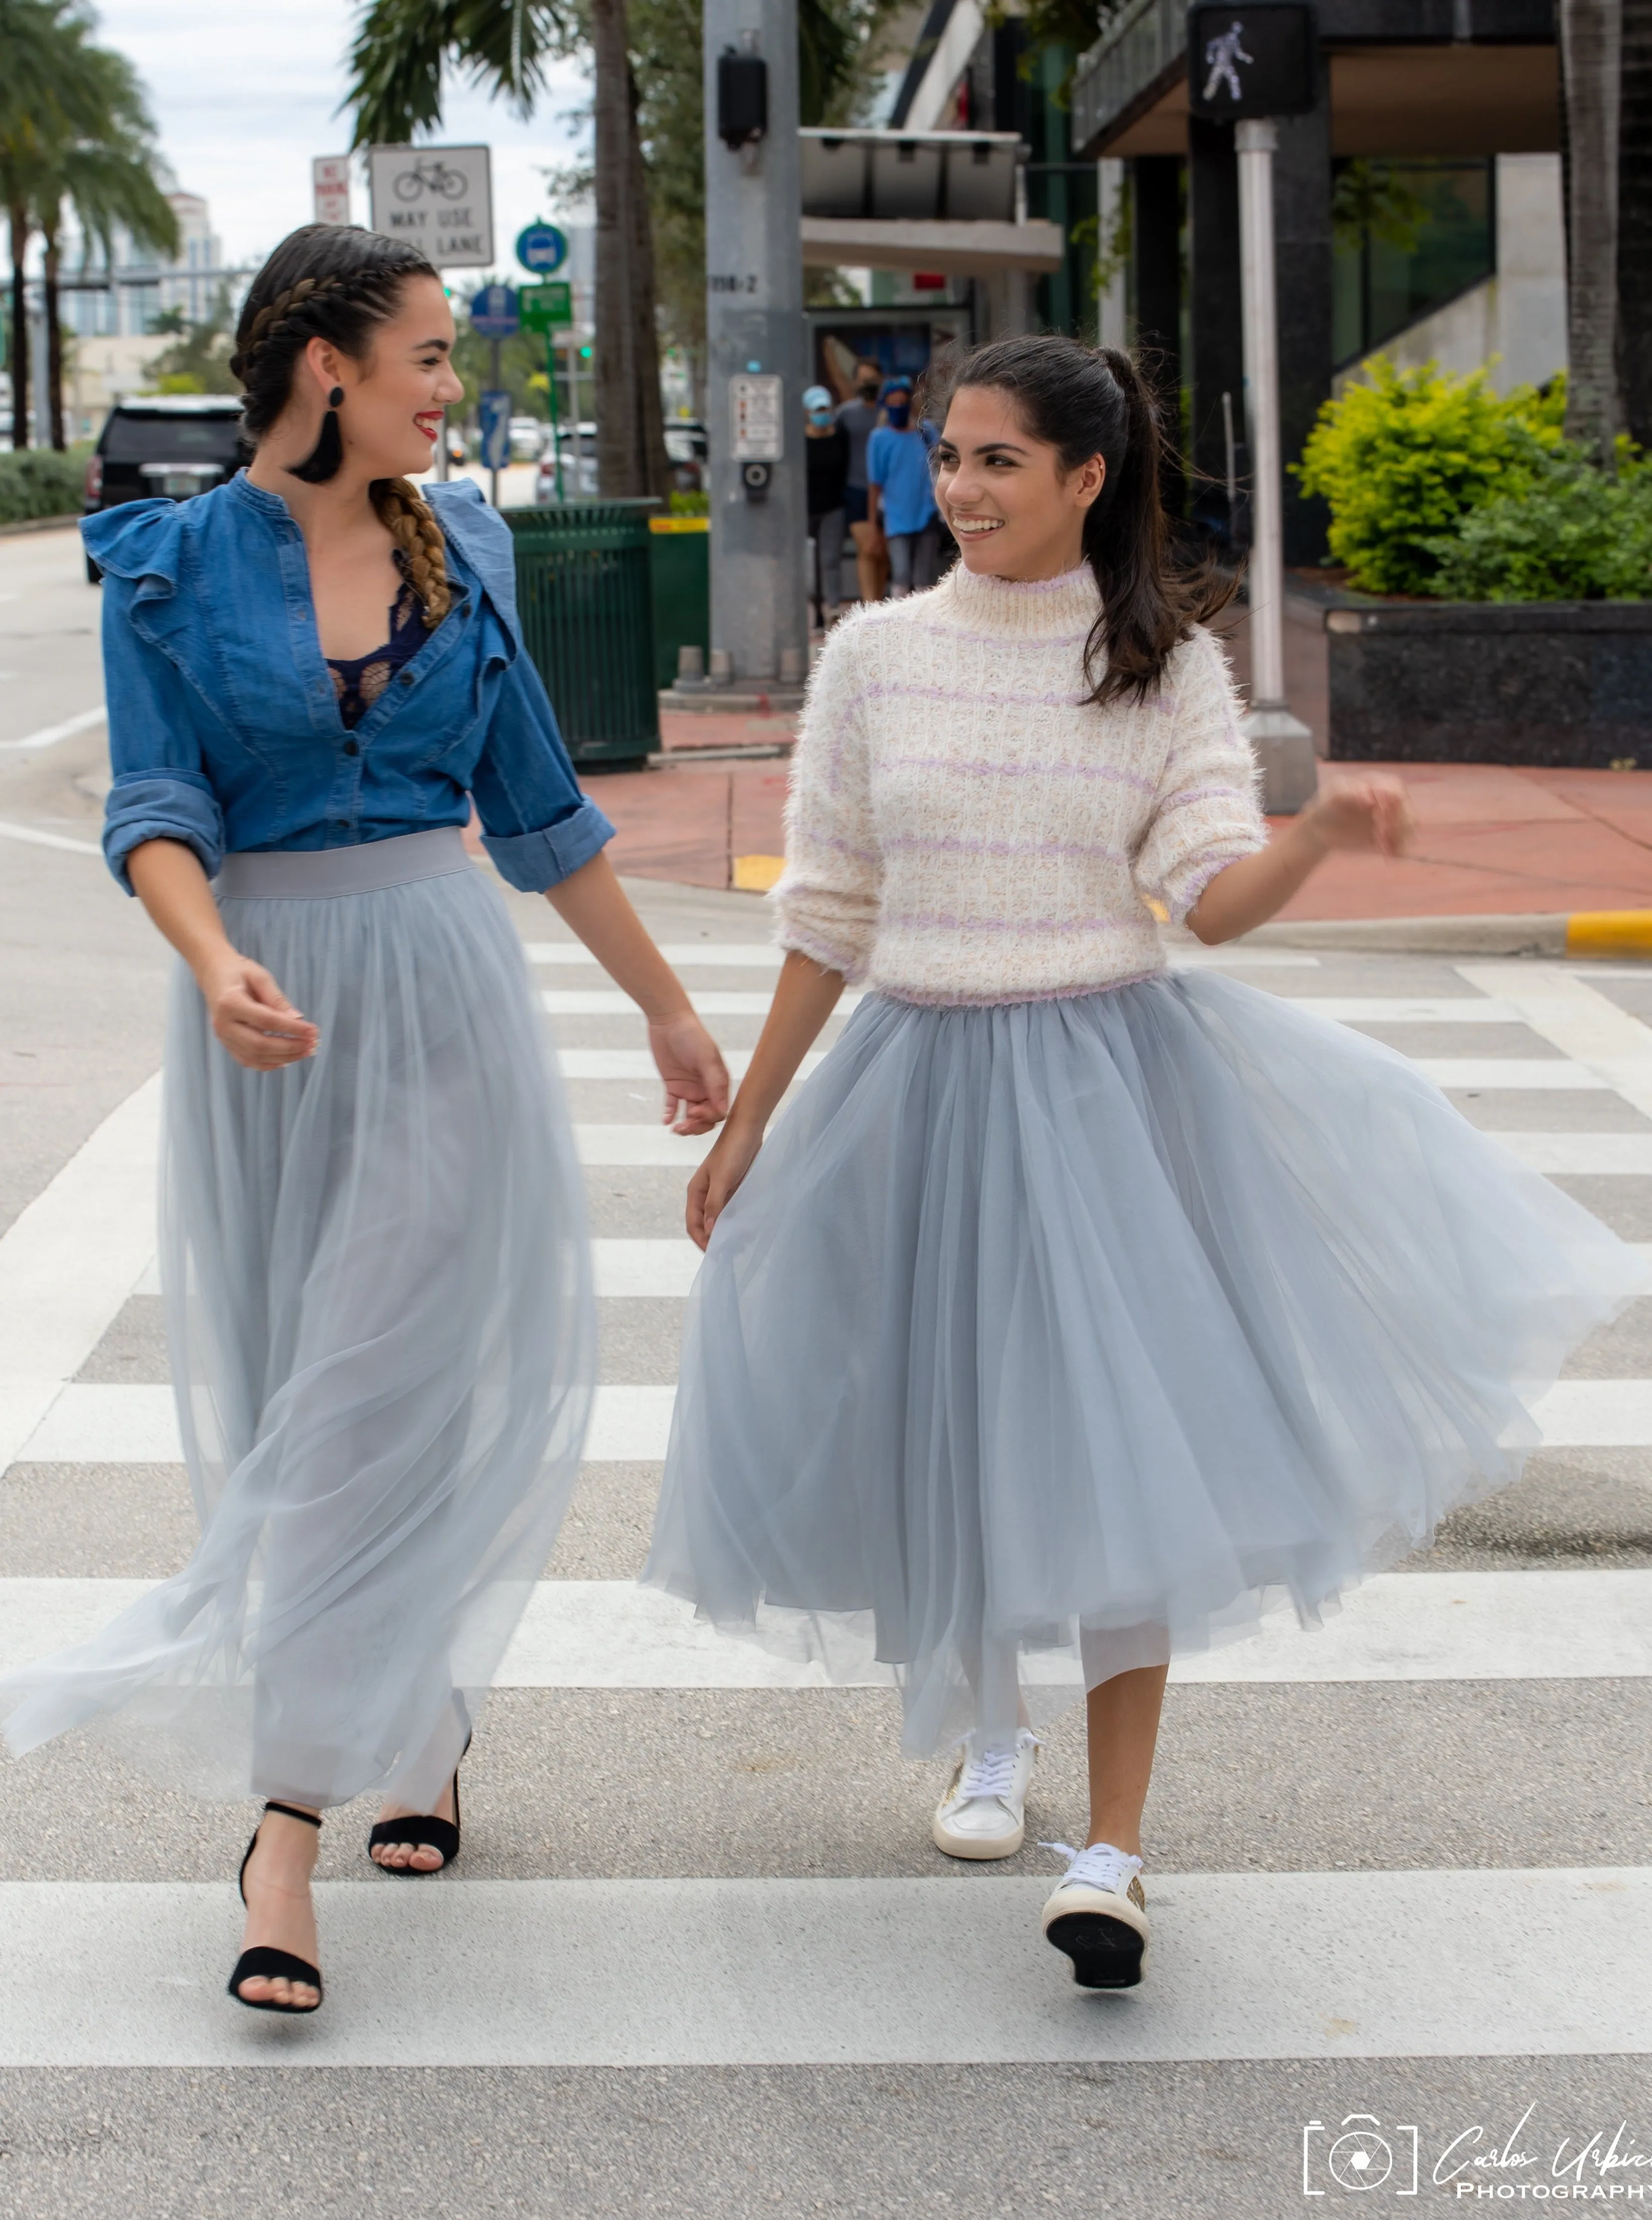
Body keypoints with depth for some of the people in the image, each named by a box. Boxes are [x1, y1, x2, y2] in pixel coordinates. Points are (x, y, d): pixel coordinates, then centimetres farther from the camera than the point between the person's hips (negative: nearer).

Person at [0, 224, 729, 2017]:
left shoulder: (455, 550, 8)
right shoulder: (172, 566, -2)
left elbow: (541, 810, 15)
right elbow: (156, 810, -10)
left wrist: (667, 1007, 18)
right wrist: (217, 962, -30)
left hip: (444, 995, 2)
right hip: (271, 1014, -1)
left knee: (396, 1400, -5)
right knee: (278, 1404, 5)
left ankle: (289, 1821, -4)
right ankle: (412, 1727, 26)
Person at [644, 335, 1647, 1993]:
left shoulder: (1166, 662, -2)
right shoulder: (877, 655, 1)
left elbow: (1212, 895, -9)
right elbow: (827, 910, 6)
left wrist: (1323, 832, -29)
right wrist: (748, 1120, 8)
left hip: (1109, 1077, -2)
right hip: (923, 1079, 2)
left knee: (1114, 1442, -7)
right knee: (956, 1437, 11)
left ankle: (1112, 1853, -1)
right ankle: (991, 1730, 40)